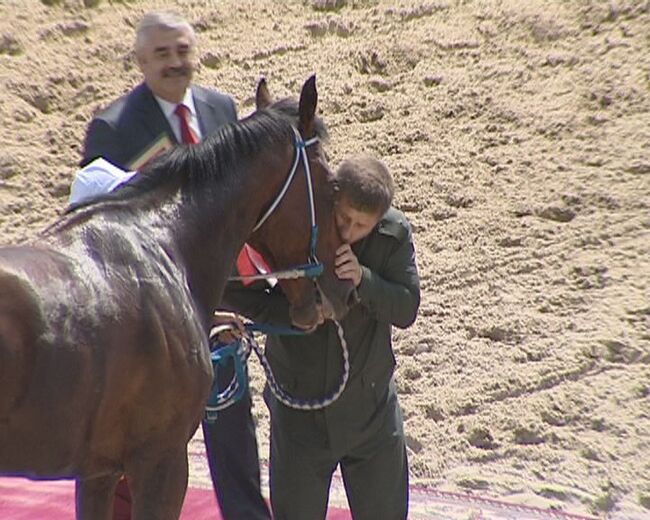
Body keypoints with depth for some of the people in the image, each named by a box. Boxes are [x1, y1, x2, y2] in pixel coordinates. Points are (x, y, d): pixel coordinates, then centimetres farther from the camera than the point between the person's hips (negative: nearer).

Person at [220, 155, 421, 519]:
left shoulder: (395, 234, -10)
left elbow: (407, 309, -12)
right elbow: (230, 290, -11)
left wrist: (363, 280, -29)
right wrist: (292, 311, -25)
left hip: (370, 402, 2)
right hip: (298, 402, -1)